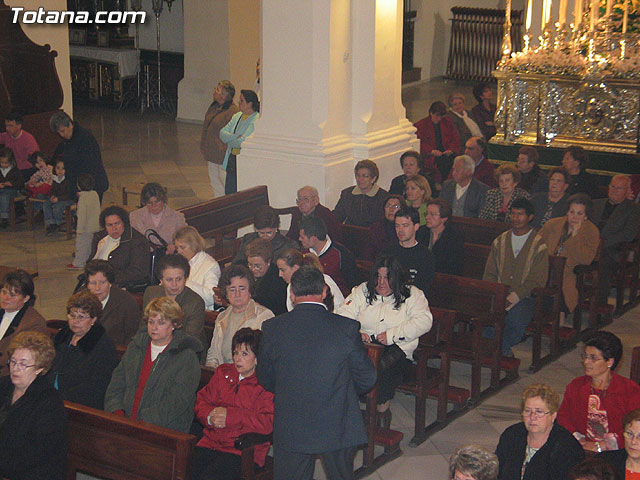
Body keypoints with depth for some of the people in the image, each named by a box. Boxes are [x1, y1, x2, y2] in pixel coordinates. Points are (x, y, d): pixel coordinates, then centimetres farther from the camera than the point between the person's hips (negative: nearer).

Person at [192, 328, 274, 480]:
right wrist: (210, 416, -3)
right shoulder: (223, 372, 18)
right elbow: (201, 401, 20)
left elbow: (268, 423, -15)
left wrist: (230, 416, -13)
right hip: (210, 443, 5)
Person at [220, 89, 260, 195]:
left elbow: (242, 142, -22)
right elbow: (222, 133, 2)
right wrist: (236, 137, -14)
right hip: (231, 160, 8)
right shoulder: (237, 116, 12)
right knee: (229, 193, 13)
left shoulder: (256, 121, -15)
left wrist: (229, 140, -4)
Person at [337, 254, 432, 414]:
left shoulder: (412, 295, 11)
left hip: (397, 348, -2)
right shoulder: (362, 291, 19)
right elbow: (343, 315, 7)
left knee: (382, 369, -38)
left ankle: (382, 407, -18)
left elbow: (424, 321, -5)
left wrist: (392, 335, -14)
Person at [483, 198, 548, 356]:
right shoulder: (500, 241, 18)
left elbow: (537, 281, -5)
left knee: (515, 318, -36)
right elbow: (489, 274, 16)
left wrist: (515, 296, -18)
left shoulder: (539, 245, 2)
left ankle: (502, 348, -14)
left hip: (524, 298, -3)